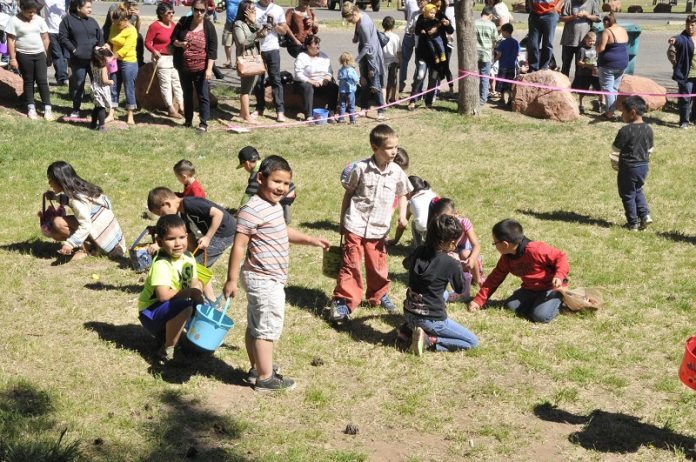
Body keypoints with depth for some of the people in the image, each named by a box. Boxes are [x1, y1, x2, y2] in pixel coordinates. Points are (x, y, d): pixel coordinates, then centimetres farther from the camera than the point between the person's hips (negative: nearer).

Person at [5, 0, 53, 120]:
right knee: (28, 81, 7)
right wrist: (12, 58, -9)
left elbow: (45, 38, 8)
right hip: (24, 56, -2)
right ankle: (31, 107, 16)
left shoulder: (39, 20, 1)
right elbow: (10, 40, -7)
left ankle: (47, 108, 2)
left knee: (42, 80, -1)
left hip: (39, 54, 2)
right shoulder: (14, 21, -8)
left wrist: (48, 55, 7)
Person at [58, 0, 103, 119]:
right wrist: (73, 49, -11)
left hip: (94, 59, 3)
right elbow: (62, 37, -4)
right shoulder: (68, 20, -1)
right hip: (78, 60, -3)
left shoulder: (92, 21, 11)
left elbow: (100, 37, 15)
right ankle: (76, 109, 20)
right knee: (78, 85, 7)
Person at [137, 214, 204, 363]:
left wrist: (197, 294, -14)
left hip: (173, 307, 9)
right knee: (184, 307, -32)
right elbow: (163, 295, -34)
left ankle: (165, 333, 15)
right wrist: (190, 292, -22)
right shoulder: (161, 264, -25)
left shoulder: (188, 257, 1)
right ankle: (167, 350, -15)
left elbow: (195, 282, 8)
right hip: (151, 312, -9)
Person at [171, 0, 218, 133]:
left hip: (200, 69, -3)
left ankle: (203, 123, 2)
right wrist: (179, 44, -17)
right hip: (184, 68, 4)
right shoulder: (183, 22, -1)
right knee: (187, 94, 16)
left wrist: (209, 69, -17)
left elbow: (212, 49, -10)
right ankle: (188, 120, 29)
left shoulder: (209, 27, -8)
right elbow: (173, 39, 7)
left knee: (203, 96, -1)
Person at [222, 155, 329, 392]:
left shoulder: (274, 206, 9)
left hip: (268, 279, 10)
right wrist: (231, 280, -21)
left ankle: (257, 368, 31)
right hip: (264, 280, -10)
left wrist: (311, 240, 26)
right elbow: (239, 246, -22)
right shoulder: (253, 210, -22)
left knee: (255, 326, 19)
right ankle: (265, 378, 10)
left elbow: (282, 231, 28)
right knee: (268, 328, 0)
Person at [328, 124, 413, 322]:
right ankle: (342, 301, 4)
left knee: (377, 265, 14)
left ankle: (379, 295, 37)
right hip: (355, 226, -3)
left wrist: (402, 215, -2)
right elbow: (348, 193, 2)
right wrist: (342, 221, 5)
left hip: (378, 229, 3)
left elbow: (402, 195, 15)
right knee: (351, 265, -3)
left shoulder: (396, 171, -1)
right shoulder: (361, 168, -9)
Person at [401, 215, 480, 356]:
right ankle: (429, 340, -10)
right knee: (473, 342, 4)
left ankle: (409, 328, 15)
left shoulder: (419, 251, -3)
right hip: (431, 321, -7)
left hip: (408, 314, 7)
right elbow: (460, 288, 0)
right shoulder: (450, 264, -19)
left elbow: (406, 264, 21)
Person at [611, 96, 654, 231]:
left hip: (628, 168, -6)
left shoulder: (626, 130, -21)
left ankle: (633, 223, 14)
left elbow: (615, 148, -14)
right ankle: (645, 215, 14)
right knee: (637, 190, 26)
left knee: (628, 195, 9)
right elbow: (650, 149, 8)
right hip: (644, 166, 6)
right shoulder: (648, 129, 0)